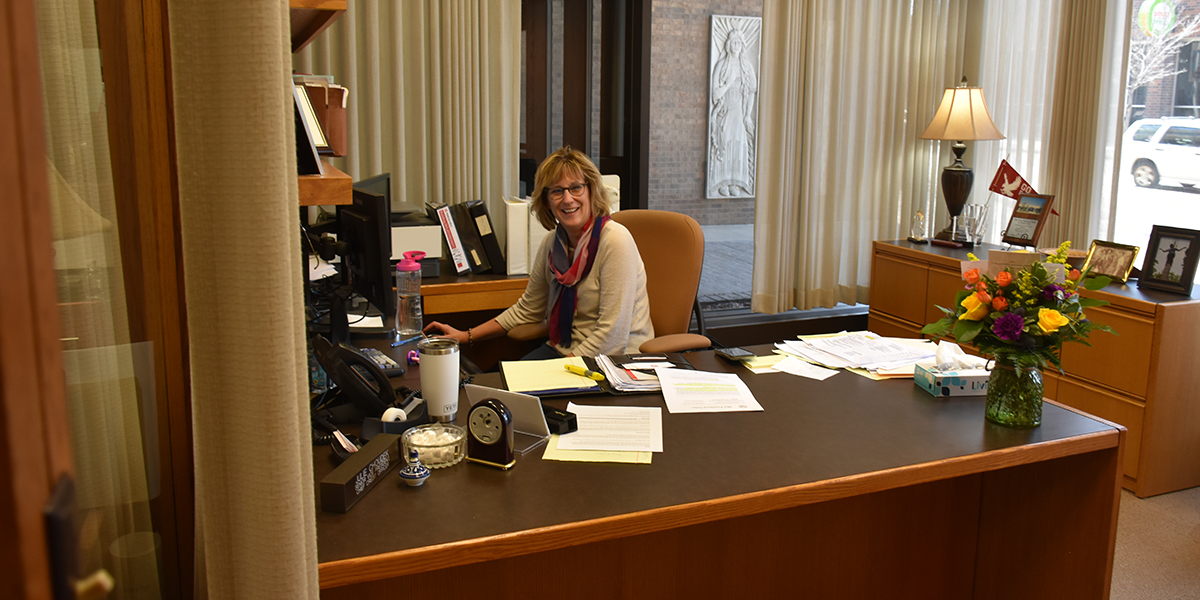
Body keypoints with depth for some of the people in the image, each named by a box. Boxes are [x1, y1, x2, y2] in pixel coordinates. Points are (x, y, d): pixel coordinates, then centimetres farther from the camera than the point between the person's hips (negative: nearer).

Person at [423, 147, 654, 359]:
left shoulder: (615, 240, -17)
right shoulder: (553, 242, 6)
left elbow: (612, 335, -21)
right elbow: (527, 309, 20)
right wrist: (466, 336, 16)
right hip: (563, 349, 6)